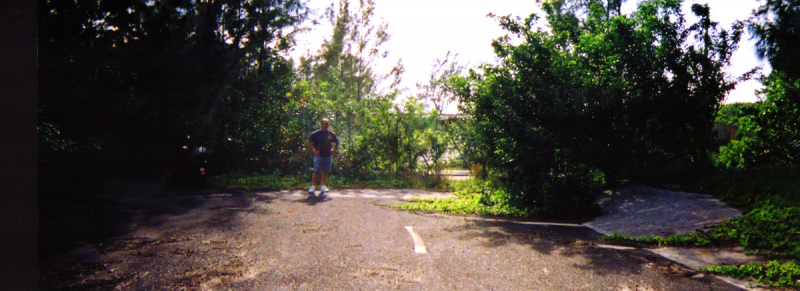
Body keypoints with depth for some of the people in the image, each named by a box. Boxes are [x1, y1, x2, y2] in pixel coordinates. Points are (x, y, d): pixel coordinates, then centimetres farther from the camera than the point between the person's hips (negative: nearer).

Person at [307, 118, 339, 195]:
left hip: (328, 156, 4)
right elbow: (309, 142, 1)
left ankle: (322, 186, 16)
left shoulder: (331, 134, 7)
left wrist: (333, 150, 10)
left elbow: (337, 143, 22)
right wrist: (313, 150, -6)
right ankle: (312, 186, -3)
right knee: (316, 171, -8)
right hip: (318, 155, -4)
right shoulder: (316, 133, -4)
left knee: (325, 171, 7)